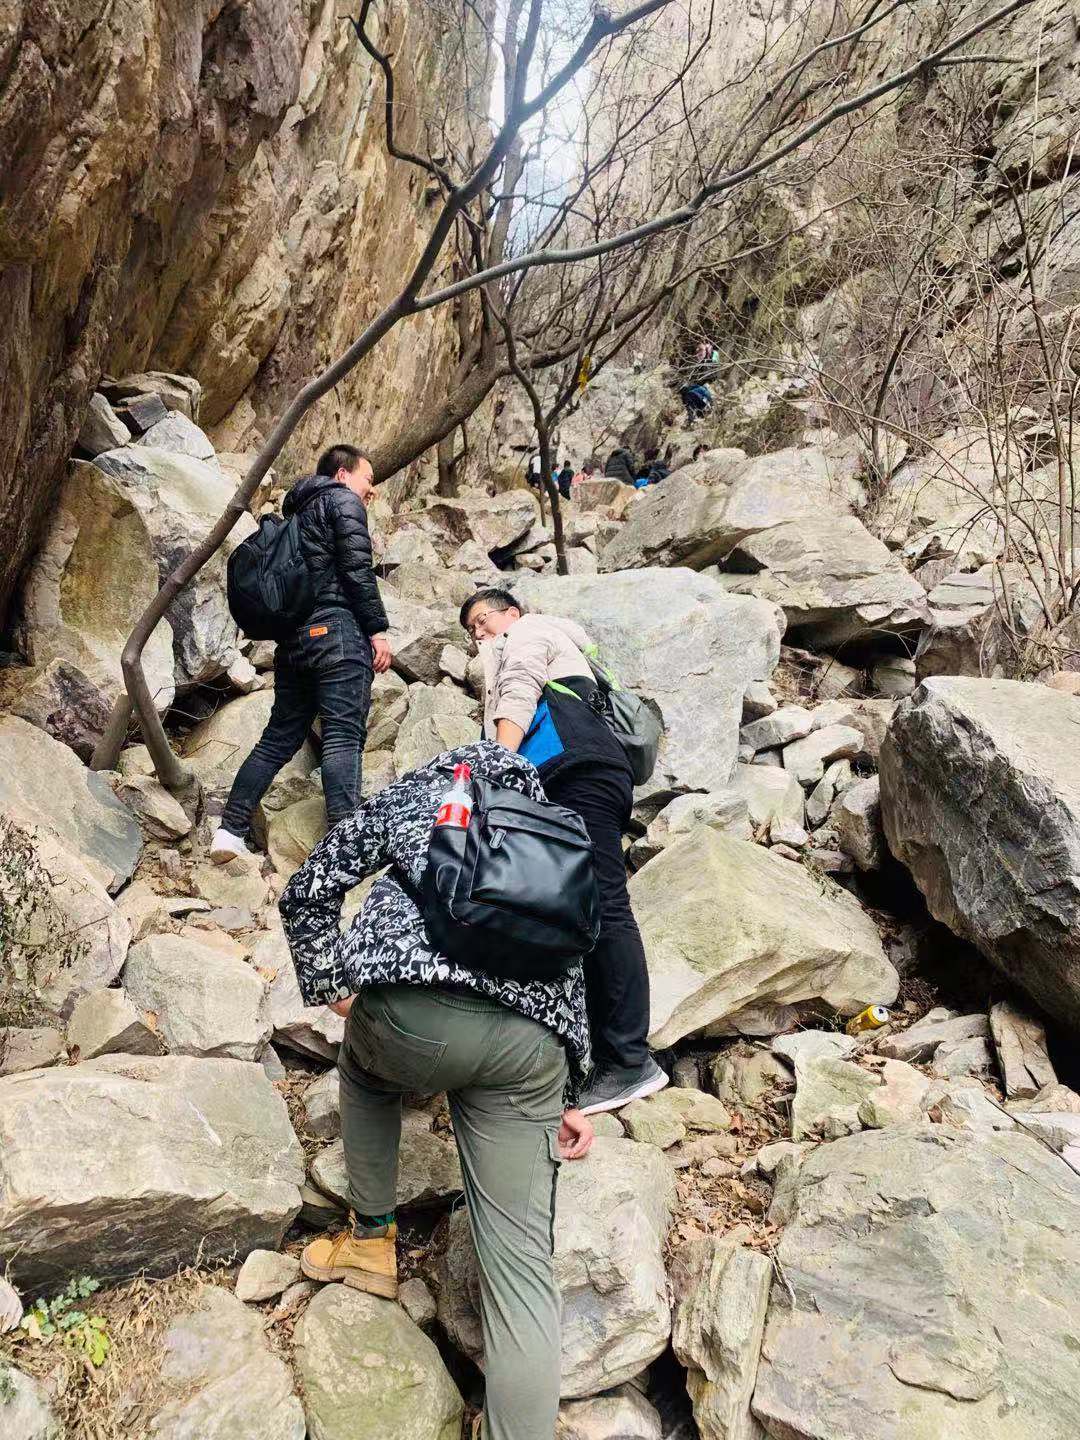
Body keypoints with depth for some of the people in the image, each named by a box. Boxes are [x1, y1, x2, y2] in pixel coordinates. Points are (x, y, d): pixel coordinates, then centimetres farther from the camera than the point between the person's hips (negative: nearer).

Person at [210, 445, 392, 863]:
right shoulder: (343, 500, 3)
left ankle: (230, 831, 10)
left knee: (280, 737, 11)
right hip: (336, 630, -8)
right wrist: (378, 629, -8)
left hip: (292, 636, 8)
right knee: (344, 736, -13)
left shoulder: (298, 510, 28)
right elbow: (357, 569, -10)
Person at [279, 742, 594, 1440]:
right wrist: (571, 1093, 29)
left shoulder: (417, 790, 25)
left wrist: (330, 986, 28)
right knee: (520, 1260, 11)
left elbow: (308, 891, 20)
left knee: (365, 1069, 36)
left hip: (411, 1010, -2)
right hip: (529, 1043, 2)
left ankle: (372, 1239, 42)